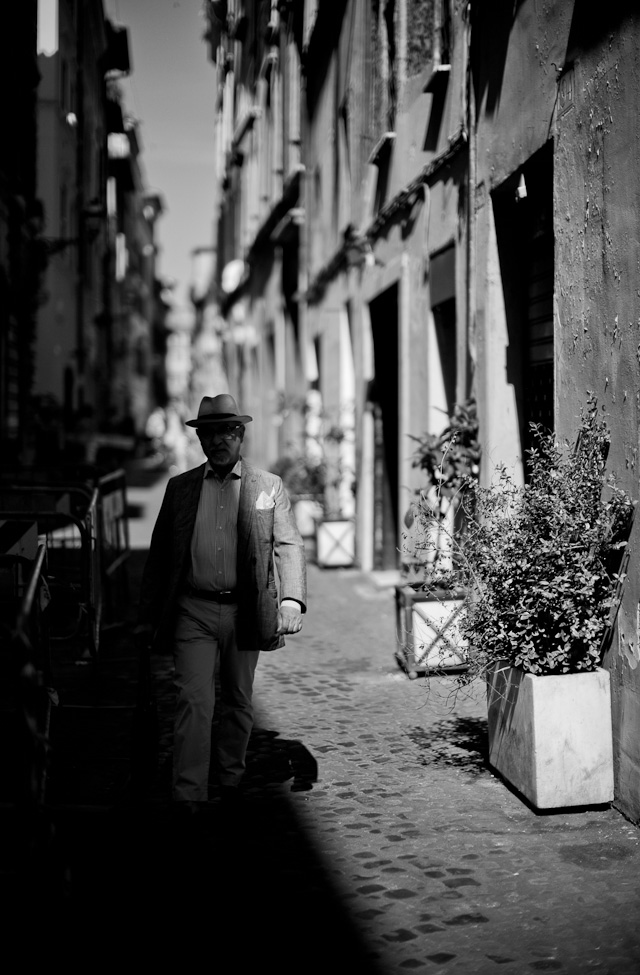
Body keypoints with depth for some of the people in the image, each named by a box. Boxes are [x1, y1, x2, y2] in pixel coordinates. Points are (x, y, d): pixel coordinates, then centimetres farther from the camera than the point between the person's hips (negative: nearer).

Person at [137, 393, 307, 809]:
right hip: (193, 611, 0)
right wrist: (148, 616, 8)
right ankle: (188, 797, -5)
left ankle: (232, 783, 30)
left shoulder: (269, 486, 5)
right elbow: (159, 555, 10)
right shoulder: (180, 487, 8)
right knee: (194, 700, -8)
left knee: (238, 702, 13)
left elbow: (290, 546, -2)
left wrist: (292, 600, -17)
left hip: (245, 612, 0)